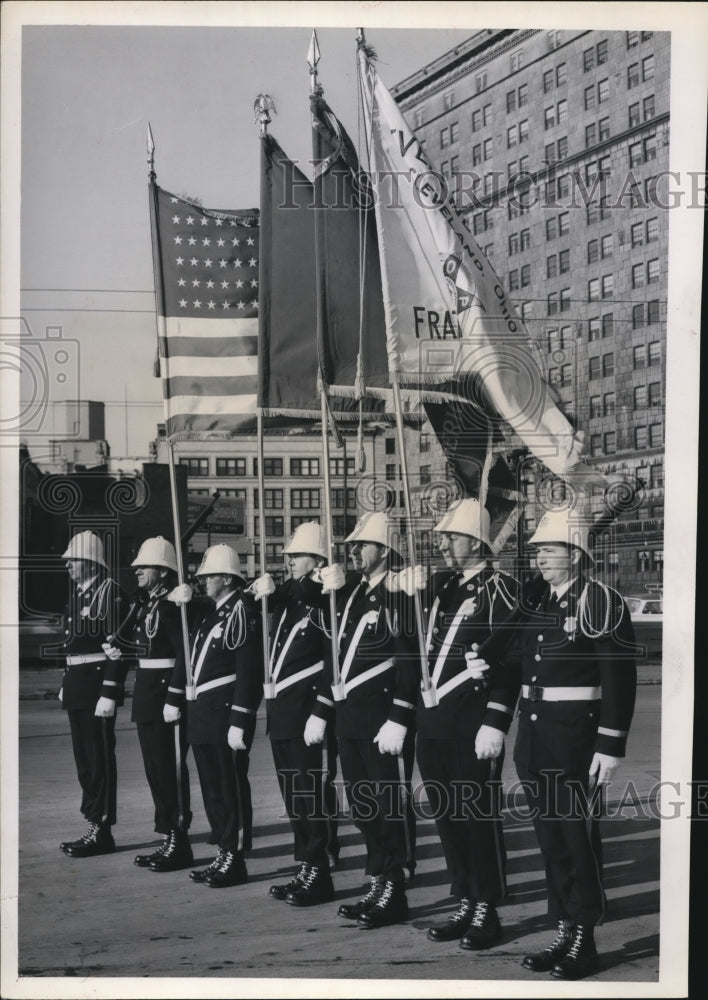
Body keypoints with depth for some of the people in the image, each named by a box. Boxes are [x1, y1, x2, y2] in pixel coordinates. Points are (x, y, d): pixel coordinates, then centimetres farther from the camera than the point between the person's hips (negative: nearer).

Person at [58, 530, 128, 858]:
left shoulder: (110, 592, -13)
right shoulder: (77, 594, 13)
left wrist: (109, 693, -22)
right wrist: (67, 684, 16)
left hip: (97, 686, -9)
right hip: (77, 686, 9)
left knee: (99, 759, -2)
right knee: (84, 759, 14)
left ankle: (102, 832, 4)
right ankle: (94, 824, 23)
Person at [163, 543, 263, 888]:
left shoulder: (242, 616, -13)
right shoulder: (205, 612, 14)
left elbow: (249, 673, -18)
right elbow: (186, 654, 21)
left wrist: (240, 723, -21)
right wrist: (174, 700, 18)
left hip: (225, 714, -9)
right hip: (201, 714, 9)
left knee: (231, 788, -1)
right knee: (211, 788, 14)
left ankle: (234, 860, 6)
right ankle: (223, 854, 23)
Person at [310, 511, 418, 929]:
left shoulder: (398, 595, -11)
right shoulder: (350, 591, 13)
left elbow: (411, 661, -16)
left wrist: (398, 721, -19)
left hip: (383, 715, -9)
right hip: (350, 715, 9)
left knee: (390, 804, -2)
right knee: (362, 804, 13)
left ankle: (394, 893, 5)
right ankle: (379, 885, 22)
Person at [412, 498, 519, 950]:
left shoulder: (499, 589, -8)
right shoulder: (439, 586, 13)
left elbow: (510, 661, -14)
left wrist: (494, 724, -18)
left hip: (472, 726, -7)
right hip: (434, 724, 7)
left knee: (480, 818, 1)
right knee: (448, 818, 12)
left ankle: (487, 912, 11)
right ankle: (465, 906, 23)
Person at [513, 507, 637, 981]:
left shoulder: (602, 602, -10)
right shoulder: (537, 602, 11)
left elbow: (620, 678, -14)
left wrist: (610, 747, -17)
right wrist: (523, 739, 14)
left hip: (577, 740, -7)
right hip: (536, 741, 7)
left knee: (579, 835, 0)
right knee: (550, 836, 11)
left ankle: (585, 939, 11)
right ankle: (564, 932, 22)